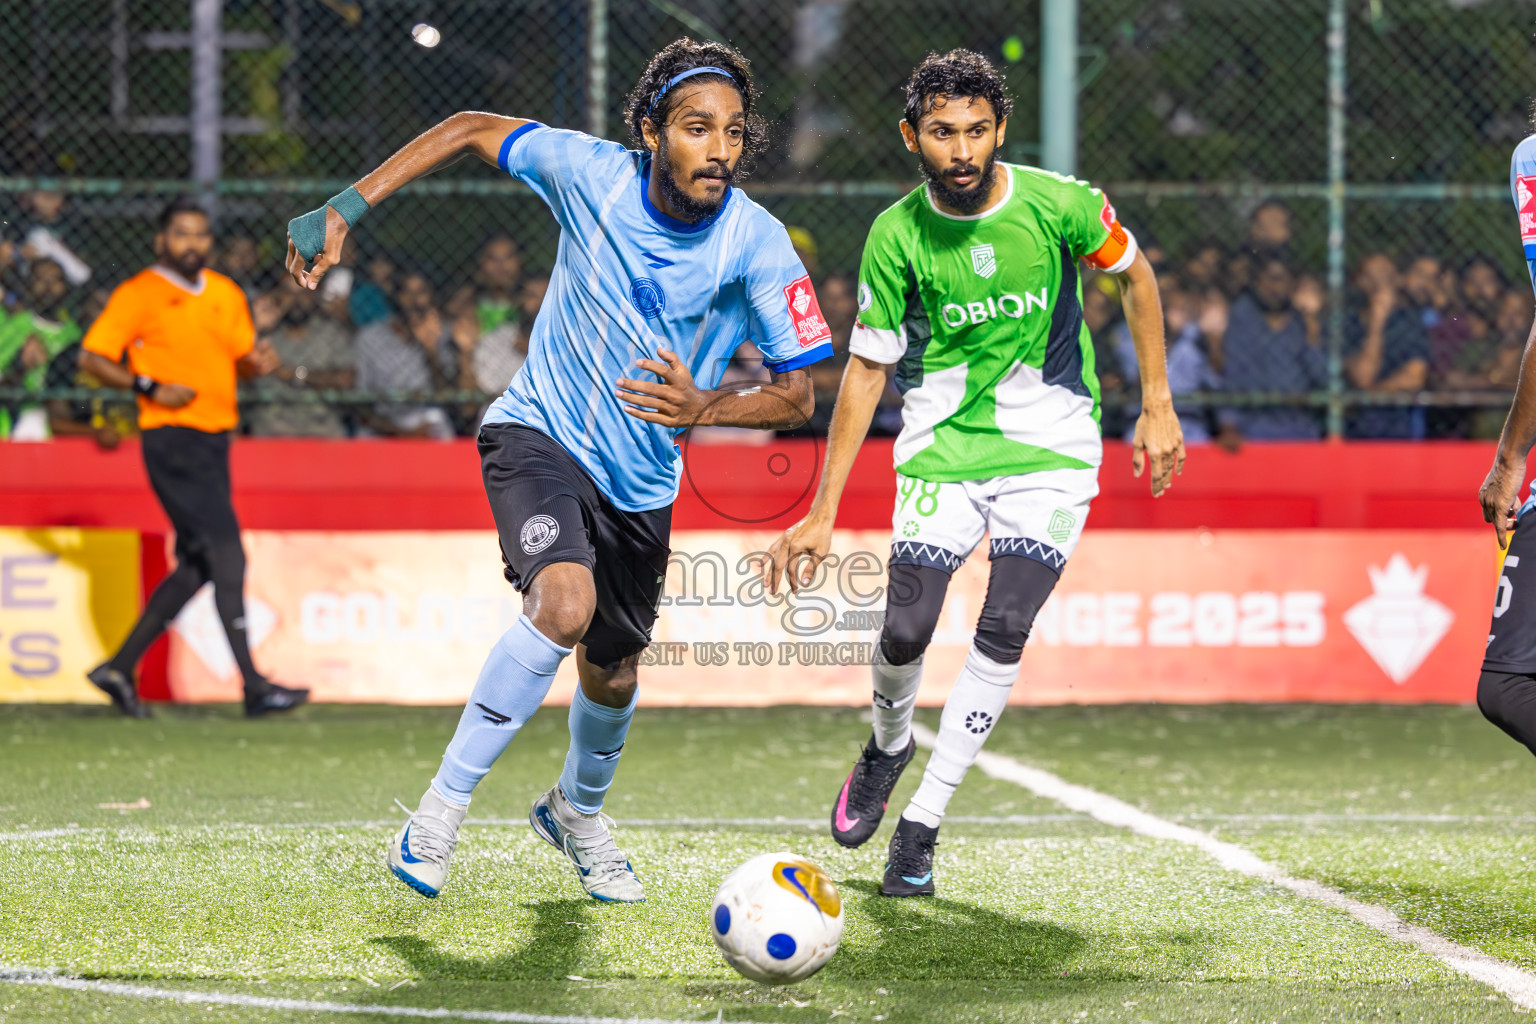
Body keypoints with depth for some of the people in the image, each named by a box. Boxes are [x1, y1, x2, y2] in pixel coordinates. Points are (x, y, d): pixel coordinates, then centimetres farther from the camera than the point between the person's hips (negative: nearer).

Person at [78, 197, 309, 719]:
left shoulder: (227, 295, 15)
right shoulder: (138, 294, -5)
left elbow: (241, 357, 24)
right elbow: (92, 357, -5)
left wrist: (258, 362, 0)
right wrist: (150, 388, -17)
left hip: (215, 438, 8)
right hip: (171, 439, -8)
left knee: (197, 566, 9)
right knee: (226, 553, -13)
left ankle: (120, 669, 18)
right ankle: (253, 685, -14)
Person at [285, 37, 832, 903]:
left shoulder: (758, 246, -19)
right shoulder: (592, 174, -19)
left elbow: (798, 395, -15)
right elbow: (473, 130, -3)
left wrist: (705, 406, -34)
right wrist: (345, 209, -8)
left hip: (642, 477, 3)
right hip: (539, 434, -3)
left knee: (613, 673, 16)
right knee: (565, 602, -30)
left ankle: (578, 812, 50)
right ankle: (444, 806, -19)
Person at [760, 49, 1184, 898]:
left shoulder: (1058, 206, -14)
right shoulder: (897, 237, -10)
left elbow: (1135, 276, 6)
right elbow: (867, 368, -2)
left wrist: (1156, 406, 5)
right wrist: (821, 513, -3)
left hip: (1051, 445, -1)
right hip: (942, 443, 1)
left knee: (1003, 630, -15)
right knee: (906, 629, -8)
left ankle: (922, 824, -4)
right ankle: (889, 746, 28)